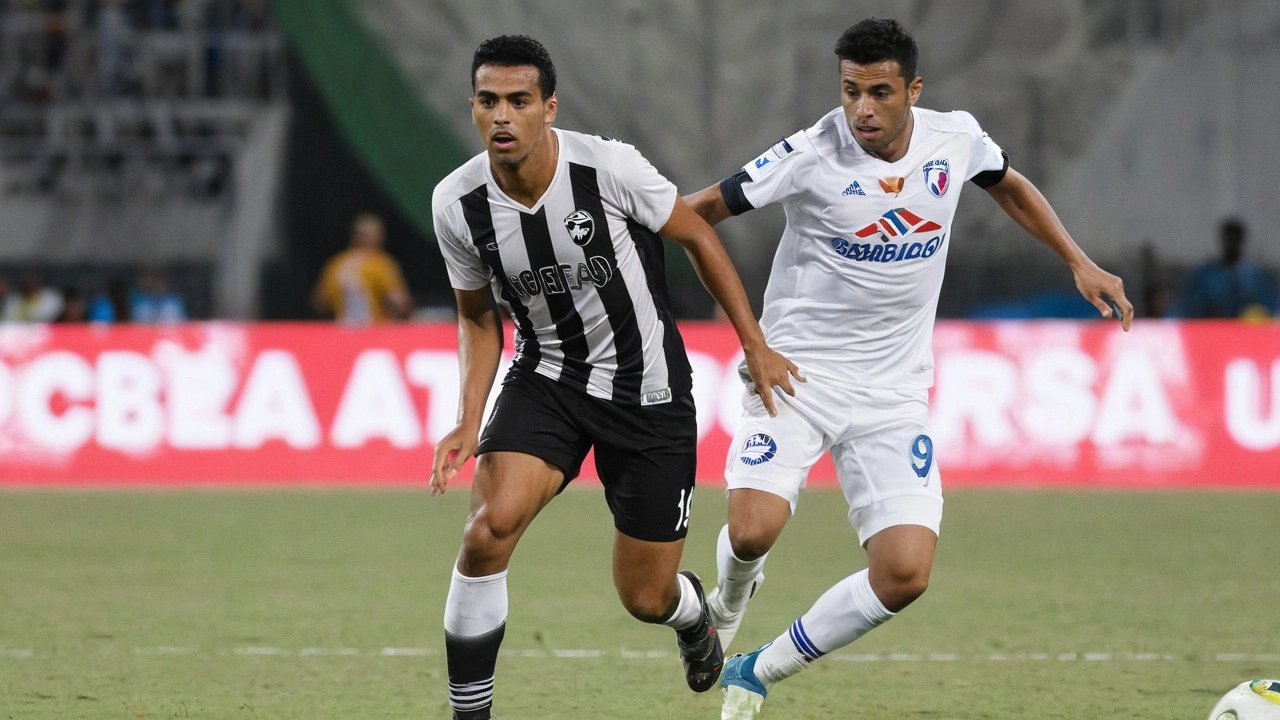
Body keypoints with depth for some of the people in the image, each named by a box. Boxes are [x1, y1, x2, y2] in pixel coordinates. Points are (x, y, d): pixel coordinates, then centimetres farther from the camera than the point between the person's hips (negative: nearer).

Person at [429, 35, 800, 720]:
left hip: (646, 390, -2)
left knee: (645, 599, 5)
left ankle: (691, 610, 45)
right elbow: (478, 318, 5)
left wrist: (756, 347, -1)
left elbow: (697, 236, -5)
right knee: (489, 526, -26)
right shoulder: (456, 204, -13)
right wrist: (468, 423, -7)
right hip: (546, 377, 2)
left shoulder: (610, 167, -22)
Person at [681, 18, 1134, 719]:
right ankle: (726, 609, 14)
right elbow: (704, 208, -12)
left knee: (905, 573, -12)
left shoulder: (955, 138, -3)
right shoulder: (812, 155, -16)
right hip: (797, 371, -3)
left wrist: (1080, 263, 16)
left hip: (892, 396, 3)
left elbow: (1008, 185, 20)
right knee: (753, 529, -26)